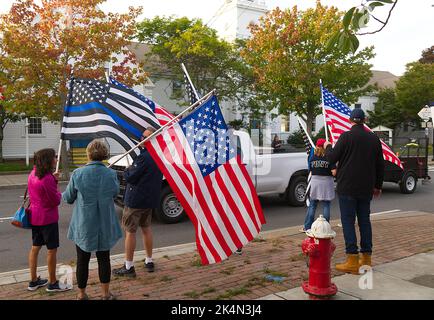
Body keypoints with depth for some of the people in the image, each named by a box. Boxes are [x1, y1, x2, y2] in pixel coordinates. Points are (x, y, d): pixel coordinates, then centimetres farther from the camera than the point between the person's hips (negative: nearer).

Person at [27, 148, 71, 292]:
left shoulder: (33, 174, 3)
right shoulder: (47, 179, -24)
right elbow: (56, 201, -18)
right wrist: (57, 189, 0)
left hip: (35, 217, 9)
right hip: (48, 218, -9)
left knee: (35, 247, 16)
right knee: (52, 249, 4)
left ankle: (33, 281, 28)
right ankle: (52, 283, 15)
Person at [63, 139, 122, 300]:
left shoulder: (78, 174, -14)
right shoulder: (111, 174, -10)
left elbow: (68, 198, -2)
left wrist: (63, 194, 21)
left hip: (83, 225, -1)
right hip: (105, 225, 1)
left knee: (82, 260, 14)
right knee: (104, 258, 15)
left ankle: (82, 294, 30)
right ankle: (106, 294, 27)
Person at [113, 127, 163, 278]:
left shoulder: (144, 157, -23)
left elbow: (130, 177, -21)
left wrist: (127, 171, 1)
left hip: (136, 199, -8)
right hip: (151, 198, 9)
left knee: (130, 231, 3)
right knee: (146, 227, 20)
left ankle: (128, 267, 10)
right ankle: (149, 261, 28)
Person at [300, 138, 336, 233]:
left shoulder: (312, 157, 1)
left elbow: (311, 171, 6)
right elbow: (334, 172, -13)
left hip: (315, 181, 3)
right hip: (326, 182, -2)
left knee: (312, 205, 12)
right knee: (326, 206, 7)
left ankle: (307, 227, 14)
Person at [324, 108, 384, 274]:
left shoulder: (346, 136, -11)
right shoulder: (374, 138, 8)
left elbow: (332, 158, -8)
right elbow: (380, 165, 13)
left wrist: (328, 147, 13)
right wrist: (378, 186, 22)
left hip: (348, 187, -6)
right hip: (366, 188, 6)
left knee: (348, 221, -1)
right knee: (364, 220, 13)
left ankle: (352, 261, -2)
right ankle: (366, 258, 19)